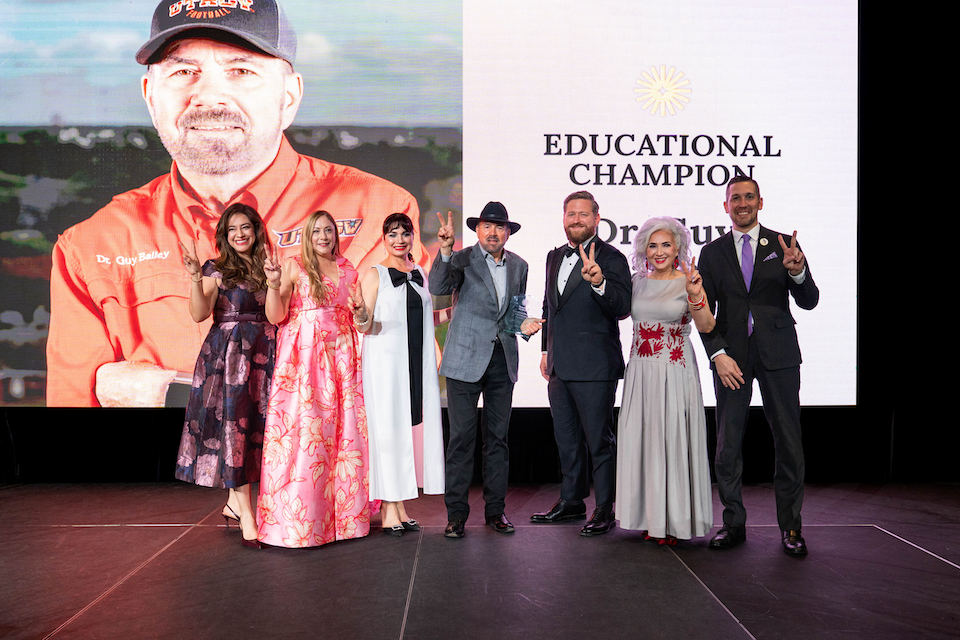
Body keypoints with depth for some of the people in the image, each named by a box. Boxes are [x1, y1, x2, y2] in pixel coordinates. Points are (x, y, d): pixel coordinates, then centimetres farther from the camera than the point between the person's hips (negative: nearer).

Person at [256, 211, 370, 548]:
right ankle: (297, 520, 3)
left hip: (340, 356, 4)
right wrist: (273, 284, -18)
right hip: (303, 357, -4)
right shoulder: (295, 265, 3)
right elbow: (275, 317, -3)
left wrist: (361, 314, -2)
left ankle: (342, 514, 14)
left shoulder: (348, 270, 15)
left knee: (343, 433, 3)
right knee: (302, 430, -6)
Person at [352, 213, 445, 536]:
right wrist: (361, 308, -27)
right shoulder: (375, 274, -2)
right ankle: (388, 509, 4)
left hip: (418, 364, 6)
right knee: (388, 428, -4)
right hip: (386, 362, -5)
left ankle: (400, 506, 15)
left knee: (412, 426, 6)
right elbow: (365, 328, -10)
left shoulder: (420, 274, 15)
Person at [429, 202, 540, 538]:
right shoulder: (462, 259, -3)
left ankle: (495, 509, 20)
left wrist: (523, 325, 0)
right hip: (465, 359, -4)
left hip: (503, 360, 4)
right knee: (462, 436, -4)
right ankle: (456, 512, 7)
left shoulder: (518, 265, 11)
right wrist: (445, 250, -32)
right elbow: (438, 288, -21)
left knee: (498, 436, 9)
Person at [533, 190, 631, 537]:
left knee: (599, 440, 2)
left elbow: (623, 309, -20)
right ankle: (571, 502, 31)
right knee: (566, 439, 17)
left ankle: (605, 510, 14)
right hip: (560, 366, 7)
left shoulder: (610, 258, -9)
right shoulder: (554, 257, 14)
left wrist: (599, 282, -37)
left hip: (594, 367, -7)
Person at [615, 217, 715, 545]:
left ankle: (675, 519, 12)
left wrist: (696, 297, -32)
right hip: (640, 371, 5)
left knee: (672, 440, 0)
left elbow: (707, 327, -16)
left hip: (675, 373, -4)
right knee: (641, 440, 7)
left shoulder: (688, 282, -4)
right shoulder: (637, 282, 9)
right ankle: (650, 516, 20)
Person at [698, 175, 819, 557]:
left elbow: (808, 302, 0)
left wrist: (797, 272, -20)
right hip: (731, 357, 1)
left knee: (788, 443, 3)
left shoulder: (783, 245, 6)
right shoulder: (712, 252, 9)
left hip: (778, 355, 0)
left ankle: (790, 526, 16)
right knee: (727, 446, 3)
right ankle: (734, 523, 16)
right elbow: (704, 311, 6)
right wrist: (718, 354, -7)